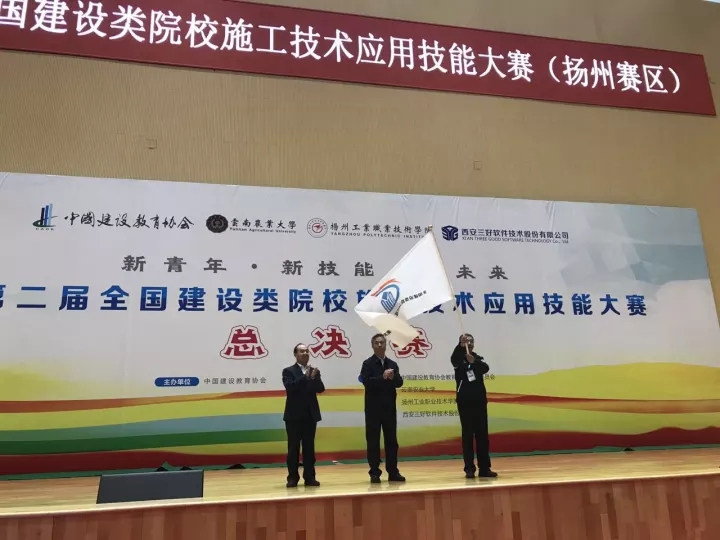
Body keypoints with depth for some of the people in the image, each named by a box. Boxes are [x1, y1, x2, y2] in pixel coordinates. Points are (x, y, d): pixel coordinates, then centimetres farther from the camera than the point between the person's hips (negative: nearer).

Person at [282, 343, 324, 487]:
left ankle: (309, 477, 13)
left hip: (310, 414, 3)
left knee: (309, 447, 7)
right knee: (293, 447, 2)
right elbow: (290, 387, -17)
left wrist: (314, 378, -20)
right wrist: (305, 377, -26)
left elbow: (321, 389, -2)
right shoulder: (288, 371, -1)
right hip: (294, 415, -3)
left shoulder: (314, 371, 10)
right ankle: (293, 477, 9)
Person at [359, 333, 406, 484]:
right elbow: (366, 382, -17)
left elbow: (399, 382, 0)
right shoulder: (368, 364, -3)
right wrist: (382, 377, -27)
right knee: (373, 441, 1)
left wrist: (393, 377, -21)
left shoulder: (392, 364, 9)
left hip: (389, 407, 4)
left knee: (391, 440, 8)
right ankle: (374, 473, 9)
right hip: (373, 408, -4)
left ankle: (393, 472, 16)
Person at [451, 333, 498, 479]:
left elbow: (486, 368, -14)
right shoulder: (459, 359, 1)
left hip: (480, 402, 3)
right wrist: (461, 345, -42)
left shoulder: (479, 359, 7)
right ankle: (469, 469, 3)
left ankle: (484, 468, 11)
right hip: (464, 403, -3)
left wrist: (474, 361, -35)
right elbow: (454, 358, -24)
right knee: (468, 435, -1)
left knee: (482, 435, 5)